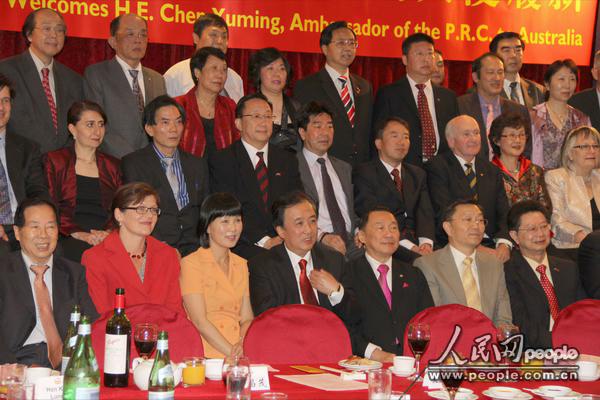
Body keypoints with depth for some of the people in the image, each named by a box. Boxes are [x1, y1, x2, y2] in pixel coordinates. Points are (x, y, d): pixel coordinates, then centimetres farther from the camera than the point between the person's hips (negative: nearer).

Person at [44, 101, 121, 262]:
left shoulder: (112, 165, 22)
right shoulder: (54, 161, 13)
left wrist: (110, 232, -9)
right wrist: (78, 233, -14)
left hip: (108, 241, 3)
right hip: (70, 242, -3)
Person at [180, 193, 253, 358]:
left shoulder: (241, 265, 19)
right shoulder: (191, 263, -1)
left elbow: (247, 318, 14)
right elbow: (199, 321, -8)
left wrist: (243, 344, -7)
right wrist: (233, 354, -16)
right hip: (208, 355, -5)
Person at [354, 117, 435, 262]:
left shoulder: (418, 174, 24)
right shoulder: (364, 174, 3)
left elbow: (425, 212, 10)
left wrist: (426, 242, -13)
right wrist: (410, 247, -20)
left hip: (416, 243, 6)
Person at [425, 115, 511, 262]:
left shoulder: (492, 171, 19)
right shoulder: (437, 167, 1)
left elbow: (503, 213, 10)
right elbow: (444, 216, -9)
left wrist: (504, 243, -11)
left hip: (491, 246, 5)